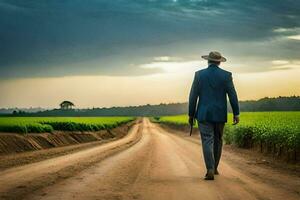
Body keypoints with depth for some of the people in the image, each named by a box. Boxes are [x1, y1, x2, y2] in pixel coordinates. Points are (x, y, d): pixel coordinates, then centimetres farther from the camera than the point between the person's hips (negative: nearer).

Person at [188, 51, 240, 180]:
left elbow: (193, 96, -2)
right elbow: (233, 96, -5)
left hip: (204, 114, -1)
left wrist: (191, 114, 5)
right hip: (220, 114, 1)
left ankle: (210, 171, -16)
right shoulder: (226, 75, -3)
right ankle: (214, 168, 27)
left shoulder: (199, 74, -3)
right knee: (217, 141, 18)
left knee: (207, 142, -3)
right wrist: (236, 113, 2)